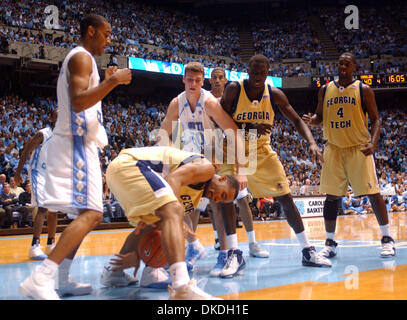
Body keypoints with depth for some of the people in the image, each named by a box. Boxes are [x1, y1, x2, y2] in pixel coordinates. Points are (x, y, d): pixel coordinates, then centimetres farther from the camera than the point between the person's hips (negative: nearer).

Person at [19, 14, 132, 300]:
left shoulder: (82, 59, 23)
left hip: (80, 144, 11)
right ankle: (40, 279, -29)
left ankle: (63, 280, 15)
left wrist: (106, 83, 25)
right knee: (91, 214, -20)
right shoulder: (82, 57, -9)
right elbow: (78, 102, -23)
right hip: (76, 144, -11)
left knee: (85, 214, 15)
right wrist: (112, 82, -17)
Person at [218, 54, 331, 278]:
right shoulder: (234, 89, -15)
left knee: (286, 198, -1)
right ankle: (234, 253, -15)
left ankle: (307, 251, 7)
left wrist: (311, 142, -24)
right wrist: (249, 127, -31)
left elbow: (296, 120, -6)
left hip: (262, 152, 2)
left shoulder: (274, 94, -9)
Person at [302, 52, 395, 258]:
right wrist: (311, 120, -8)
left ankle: (387, 239, 5)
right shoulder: (325, 90, 9)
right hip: (333, 148, 3)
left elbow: (375, 119, 0)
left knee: (372, 192, -5)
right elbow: (320, 117, 16)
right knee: (331, 195, 2)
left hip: (359, 148, -3)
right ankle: (330, 242, 11)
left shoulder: (363, 90, 0)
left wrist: (373, 142, -17)